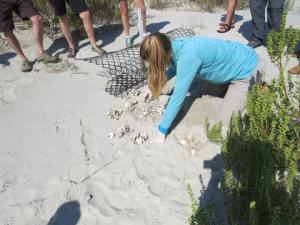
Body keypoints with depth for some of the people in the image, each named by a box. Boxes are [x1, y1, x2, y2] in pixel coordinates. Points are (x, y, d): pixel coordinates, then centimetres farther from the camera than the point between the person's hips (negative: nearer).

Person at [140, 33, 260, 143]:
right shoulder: (175, 47, -9)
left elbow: (178, 96, -32)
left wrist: (162, 131, -24)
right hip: (235, 61, 8)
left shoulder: (188, 55, -36)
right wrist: (153, 87, 10)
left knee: (221, 123, -7)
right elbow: (174, 67, 14)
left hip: (246, 69, -8)